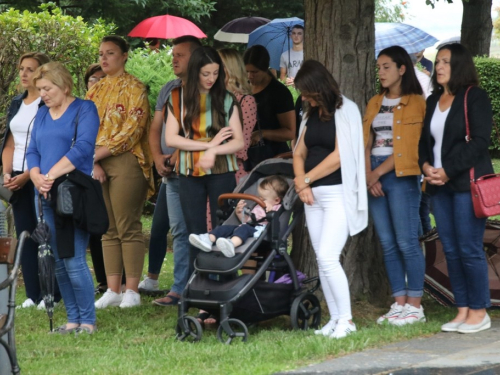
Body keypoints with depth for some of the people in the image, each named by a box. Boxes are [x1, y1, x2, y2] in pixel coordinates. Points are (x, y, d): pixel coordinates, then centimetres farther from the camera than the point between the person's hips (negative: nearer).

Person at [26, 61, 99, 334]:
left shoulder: (84, 110, -1)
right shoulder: (42, 114, 18)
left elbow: (83, 148, -13)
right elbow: (33, 151, 13)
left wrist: (52, 175, -18)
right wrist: (37, 178, -7)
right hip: (47, 197, 7)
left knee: (73, 260, -11)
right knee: (57, 262, 6)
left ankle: (87, 321, -2)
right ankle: (73, 319, 13)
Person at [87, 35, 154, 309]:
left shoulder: (134, 88, -3)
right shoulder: (96, 90, 16)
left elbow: (133, 129, -12)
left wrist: (101, 152, -13)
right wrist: (93, 162, -2)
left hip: (125, 162, -6)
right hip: (98, 165, 6)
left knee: (128, 228, -7)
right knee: (108, 230, 6)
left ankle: (131, 291, -5)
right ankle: (113, 290, 8)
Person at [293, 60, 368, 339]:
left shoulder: (345, 111, -6)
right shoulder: (312, 115, 15)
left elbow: (339, 156, -12)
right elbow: (300, 153, 14)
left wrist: (305, 180, -6)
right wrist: (301, 184, -4)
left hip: (338, 193, -7)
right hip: (314, 195, 7)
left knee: (328, 257, -16)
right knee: (323, 260, 4)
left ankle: (346, 320, -9)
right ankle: (336, 319, 8)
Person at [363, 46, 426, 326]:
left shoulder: (415, 103, -3)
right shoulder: (375, 104, 16)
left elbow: (410, 147, -9)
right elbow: (365, 143, 11)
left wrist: (380, 171, -11)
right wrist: (369, 175, -5)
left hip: (401, 176, -6)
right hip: (375, 178, 7)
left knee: (407, 243, -7)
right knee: (388, 244, 6)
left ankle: (415, 307, -3)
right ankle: (399, 303, 10)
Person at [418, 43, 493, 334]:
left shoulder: (475, 98, -4)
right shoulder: (433, 101, 17)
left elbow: (480, 141, -12)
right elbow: (425, 140, 20)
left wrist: (449, 171, -15)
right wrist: (425, 165, -1)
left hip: (467, 183, -7)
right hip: (440, 186, 7)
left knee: (470, 249, -7)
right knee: (451, 250, 6)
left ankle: (479, 312, 0)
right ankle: (463, 310, 12)